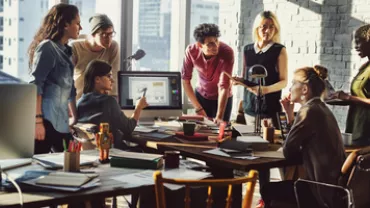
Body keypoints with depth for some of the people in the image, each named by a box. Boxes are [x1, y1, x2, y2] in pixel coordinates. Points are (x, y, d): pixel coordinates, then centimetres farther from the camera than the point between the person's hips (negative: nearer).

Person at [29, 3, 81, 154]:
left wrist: (74, 117, 21)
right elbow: (35, 85, -16)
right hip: (46, 119, -9)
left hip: (60, 120, 9)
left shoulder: (65, 50, 17)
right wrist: (37, 120, -22)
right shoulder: (47, 47, -9)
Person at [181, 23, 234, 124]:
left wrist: (219, 117, -39)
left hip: (222, 98, -2)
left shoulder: (227, 52, -32)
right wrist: (198, 108, -16)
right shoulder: (191, 51, -23)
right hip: (201, 95, 2)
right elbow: (185, 80, -13)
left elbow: (224, 86, -33)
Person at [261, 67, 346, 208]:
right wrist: (289, 114, 8)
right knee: (273, 187, 23)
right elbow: (297, 142, 16)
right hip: (332, 181, 9)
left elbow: (288, 151, -13)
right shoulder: (320, 108, 13)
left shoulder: (308, 111, -17)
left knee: (267, 190, 7)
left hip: (322, 186, -9)